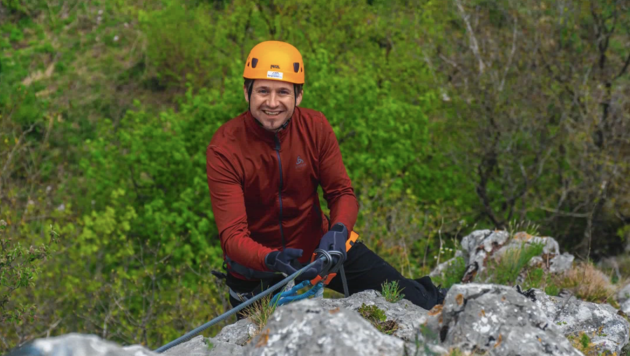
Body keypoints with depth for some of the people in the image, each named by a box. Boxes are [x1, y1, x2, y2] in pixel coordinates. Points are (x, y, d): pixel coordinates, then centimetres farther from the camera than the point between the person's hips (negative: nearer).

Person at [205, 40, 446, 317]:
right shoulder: (224, 149, -26)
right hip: (257, 261, -2)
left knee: (400, 293, 3)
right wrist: (272, 260, -50)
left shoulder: (315, 127, -16)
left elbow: (342, 193, -10)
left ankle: (431, 300, 39)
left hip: (317, 244, 2)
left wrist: (338, 230, -34)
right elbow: (232, 235, -29)